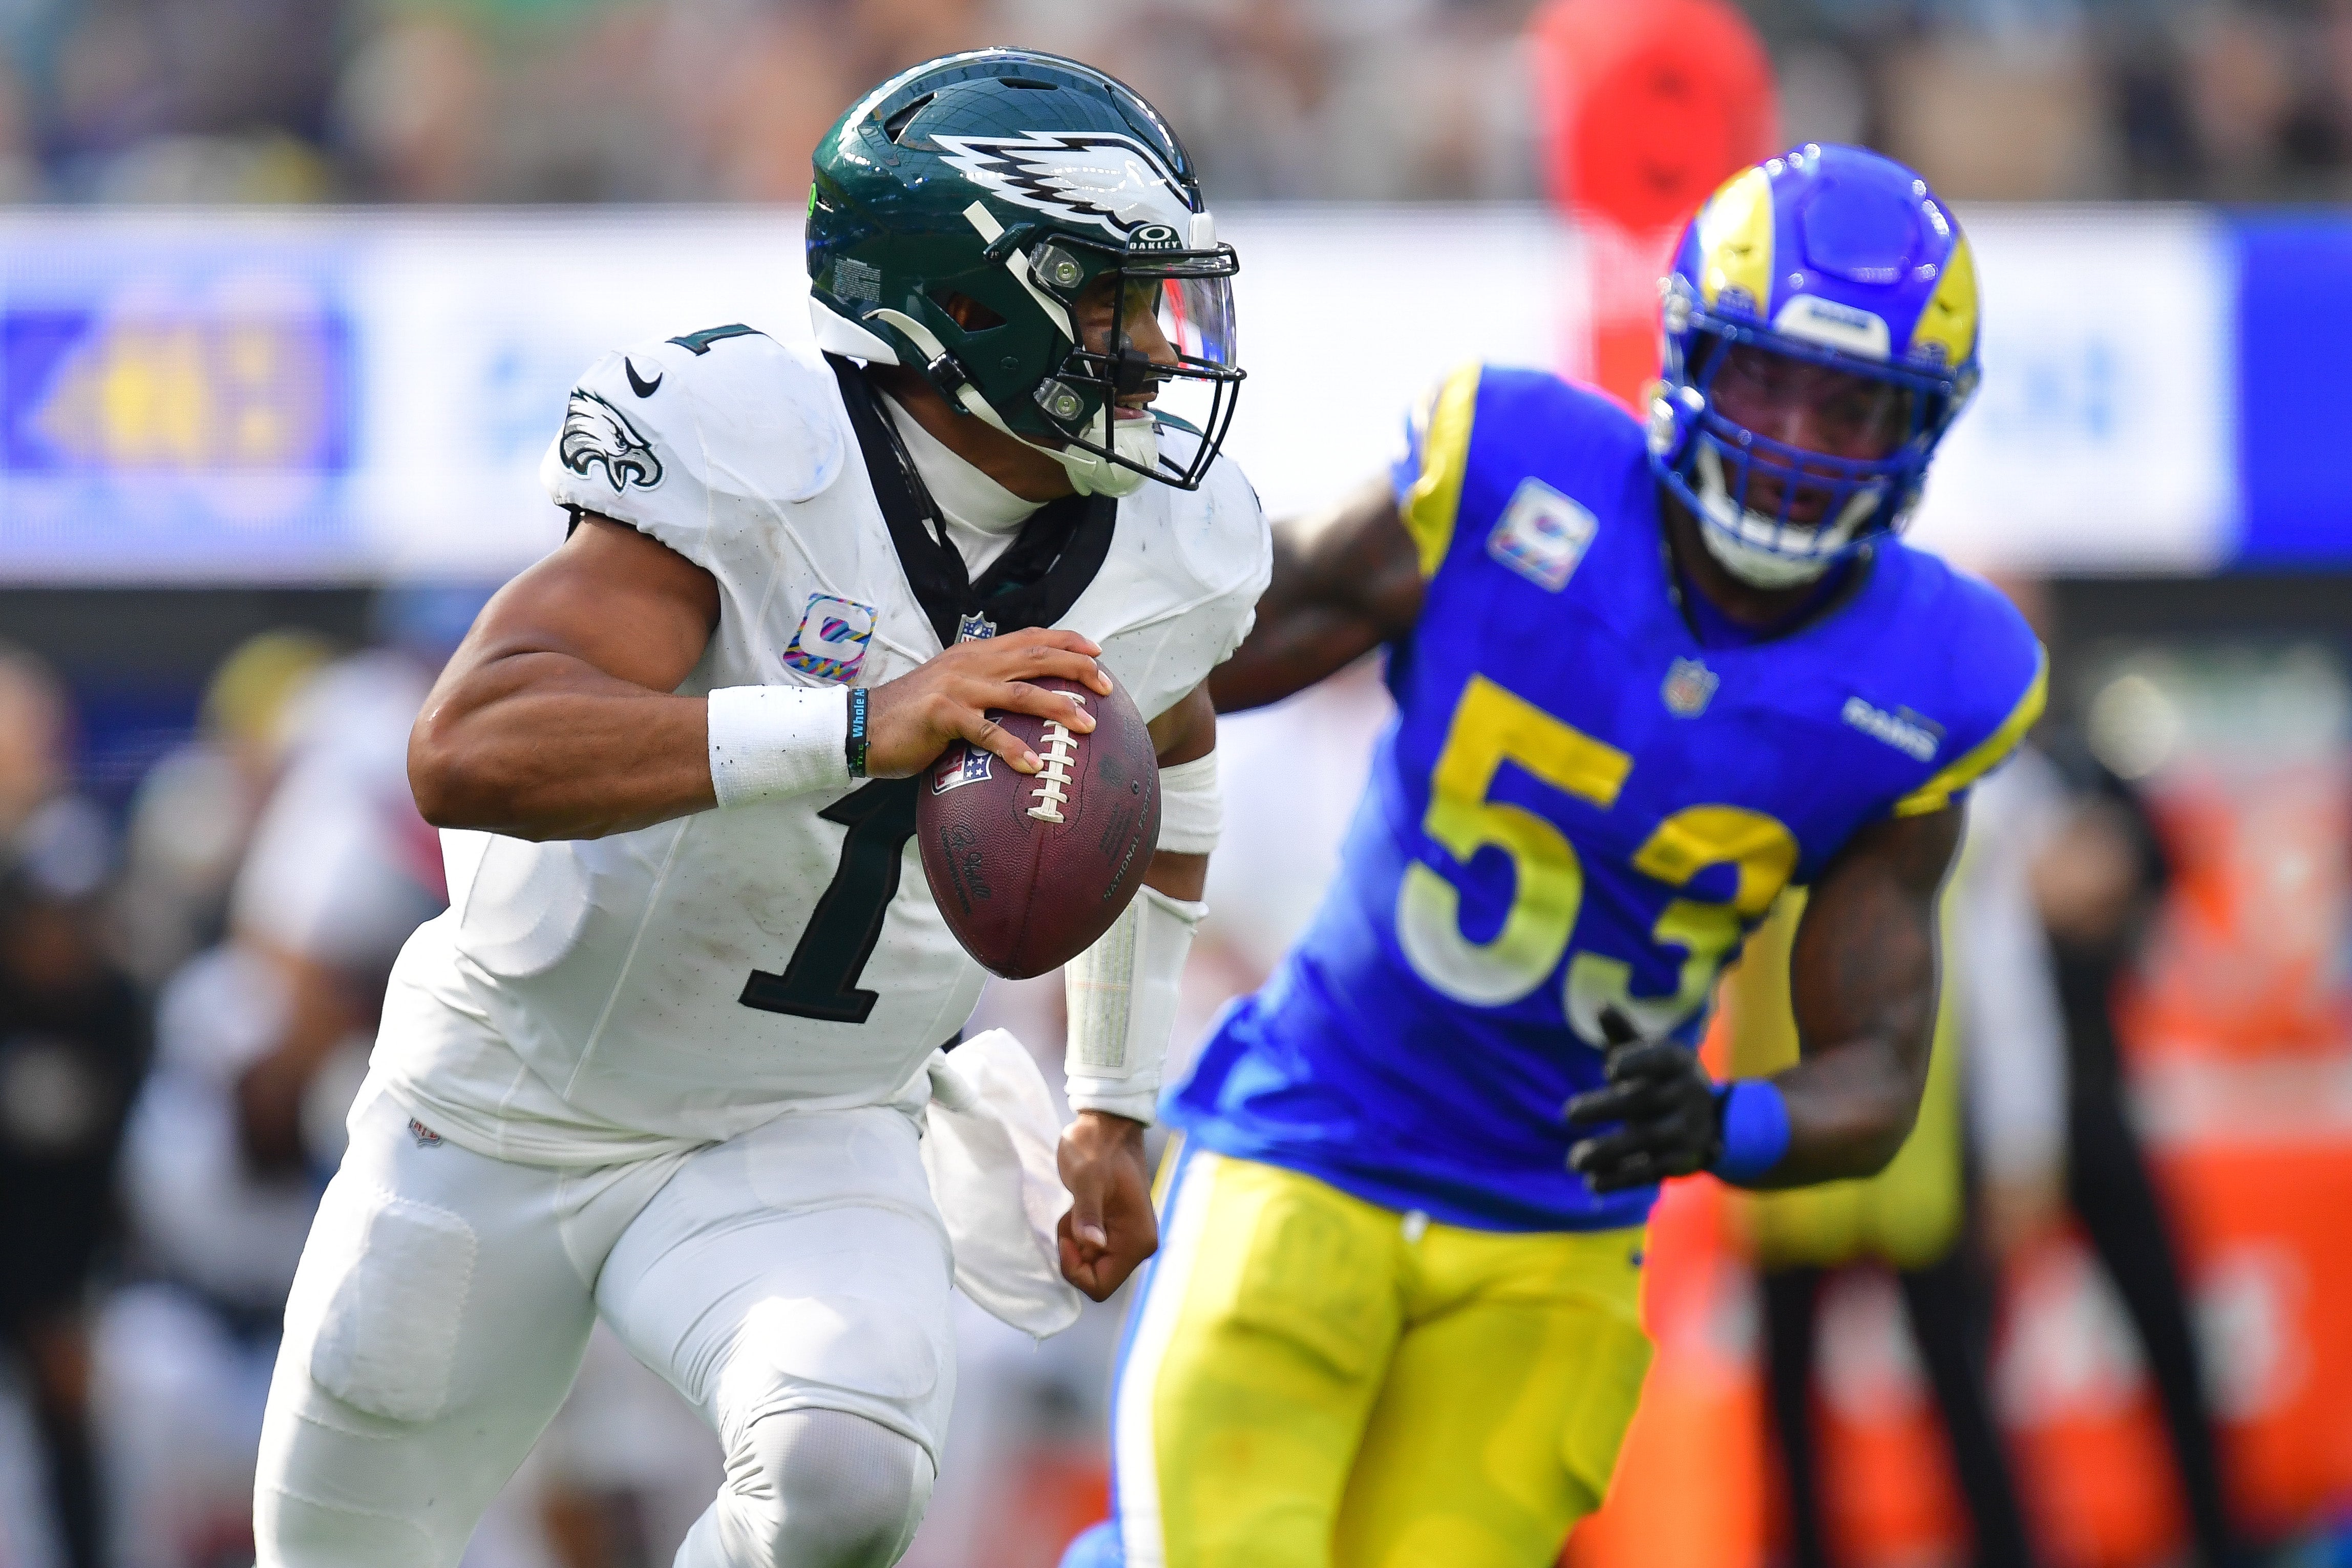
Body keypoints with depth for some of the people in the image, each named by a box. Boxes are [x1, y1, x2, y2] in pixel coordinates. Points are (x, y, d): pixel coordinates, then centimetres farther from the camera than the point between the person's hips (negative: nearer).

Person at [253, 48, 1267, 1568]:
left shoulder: (1164, 553, -8)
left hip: (802, 1151, 2)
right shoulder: (756, 459, -25)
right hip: (502, 1113, -2)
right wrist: (861, 725, -52)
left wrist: (1119, 1105, 18)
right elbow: (472, 751, -40)